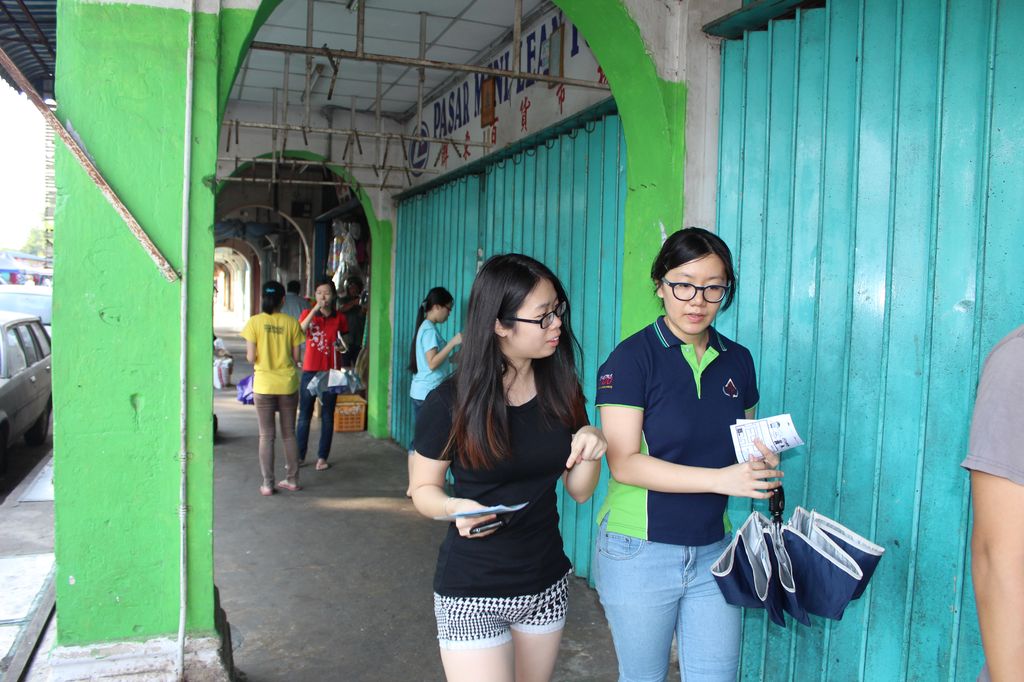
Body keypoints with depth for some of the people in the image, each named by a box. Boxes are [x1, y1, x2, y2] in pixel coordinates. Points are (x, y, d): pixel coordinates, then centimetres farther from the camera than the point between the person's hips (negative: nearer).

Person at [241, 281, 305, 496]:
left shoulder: (255, 322, -7)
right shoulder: (291, 322, -3)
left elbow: (251, 357, -9)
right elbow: (295, 357, -1)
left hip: (263, 385, -1)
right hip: (288, 384, 2)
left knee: (266, 436, 6)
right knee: (289, 434, 13)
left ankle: (267, 484, 9)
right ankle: (292, 480, 19)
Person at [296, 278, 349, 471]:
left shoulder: (339, 317, 5)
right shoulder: (307, 313, 3)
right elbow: (299, 332, -17)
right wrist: (315, 310, -22)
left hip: (330, 372, 0)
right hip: (310, 370, 0)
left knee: (327, 416, 5)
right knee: (304, 415, 4)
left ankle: (323, 457, 15)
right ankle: (299, 456, 17)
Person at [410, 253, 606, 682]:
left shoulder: (561, 391, -3)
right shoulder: (449, 403, -15)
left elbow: (579, 491, 4)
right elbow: (423, 489, -5)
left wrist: (590, 451, -17)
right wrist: (457, 508, -25)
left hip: (546, 584, 5)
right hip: (471, 593, -4)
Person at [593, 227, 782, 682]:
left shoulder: (737, 360, 4)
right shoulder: (632, 358, -13)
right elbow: (624, 463, -19)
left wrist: (762, 463, -8)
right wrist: (719, 478, -25)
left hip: (713, 549, 5)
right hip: (640, 551, -4)